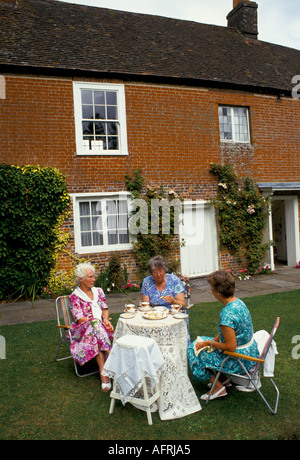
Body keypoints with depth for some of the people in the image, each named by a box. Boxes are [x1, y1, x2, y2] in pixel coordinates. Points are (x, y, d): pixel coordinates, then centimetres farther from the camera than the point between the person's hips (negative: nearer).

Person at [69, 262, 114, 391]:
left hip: (101, 326, 4)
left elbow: (105, 309, 11)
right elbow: (80, 319, -10)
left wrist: (106, 319, -12)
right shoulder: (75, 296, -2)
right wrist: (100, 322, -20)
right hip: (82, 330, -4)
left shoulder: (98, 291, 15)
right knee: (95, 328, -37)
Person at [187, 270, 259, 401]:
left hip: (240, 360, -9)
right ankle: (224, 379, 23)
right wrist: (214, 340, 5)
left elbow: (231, 346, -27)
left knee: (193, 351, 2)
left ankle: (219, 387, 11)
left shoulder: (227, 314, -31)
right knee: (201, 342, 17)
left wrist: (210, 343, -13)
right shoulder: (237, 301, -2)